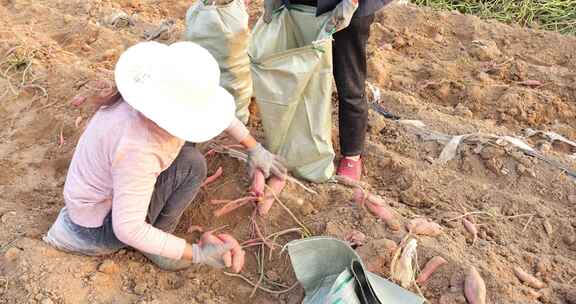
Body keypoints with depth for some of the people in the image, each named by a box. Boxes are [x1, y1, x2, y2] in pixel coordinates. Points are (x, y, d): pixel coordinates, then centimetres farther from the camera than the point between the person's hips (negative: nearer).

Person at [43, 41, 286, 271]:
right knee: (190, 164, -22)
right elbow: (128, 230, -36)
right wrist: (197, 254, -31)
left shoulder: (163, 95, -16)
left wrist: (254, 147, 2)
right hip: (101, 224, -8)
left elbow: (214, 109, 2)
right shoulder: (138, 149, -40)